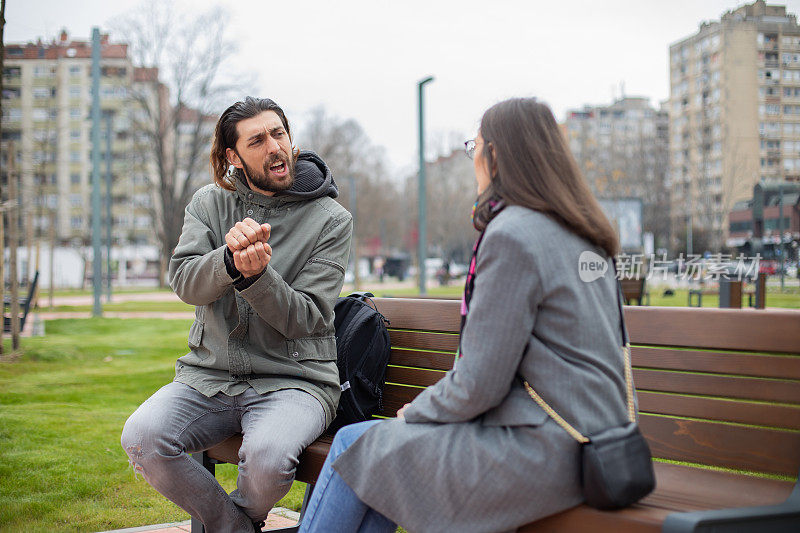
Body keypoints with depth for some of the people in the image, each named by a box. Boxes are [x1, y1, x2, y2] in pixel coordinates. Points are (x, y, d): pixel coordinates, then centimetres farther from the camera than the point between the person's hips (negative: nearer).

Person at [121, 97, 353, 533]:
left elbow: (305, 319, -9)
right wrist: (230, 258, -28)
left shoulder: (330, 220, -2)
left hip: (292, 379, -3)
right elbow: (183, 281, -7)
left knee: (267, 456, -33)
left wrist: (255, 276, -28)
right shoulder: (210, 203, 8)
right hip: (209, 376, 3)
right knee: (140, 438, -23)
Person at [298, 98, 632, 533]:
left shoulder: (512, 235, -16)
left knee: (354, 445, 3)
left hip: (547, 455, -9)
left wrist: (416, 412, 2)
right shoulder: (581, 235, 13)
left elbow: (479, 385, -17)